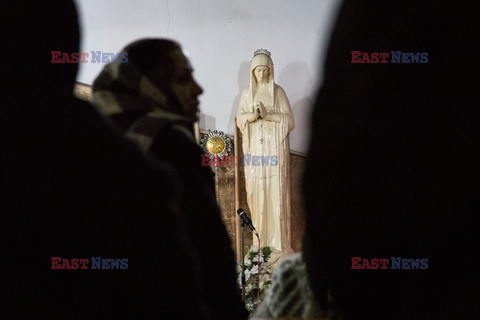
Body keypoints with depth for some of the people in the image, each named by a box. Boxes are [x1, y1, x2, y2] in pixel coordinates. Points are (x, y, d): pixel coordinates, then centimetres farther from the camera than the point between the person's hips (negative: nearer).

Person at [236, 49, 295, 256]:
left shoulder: (278, 91, 1)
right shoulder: (247, 92, 9)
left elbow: (290, 121, -3)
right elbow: (239, 119, 8)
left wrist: (268, 115, -16)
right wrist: (251, 116, -13)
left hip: (274, 147, -2)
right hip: (254, 147, 2)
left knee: (276, 191, -6)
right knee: (256, 191, 2)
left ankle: (278, 240, -1)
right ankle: (259, 237, 13)